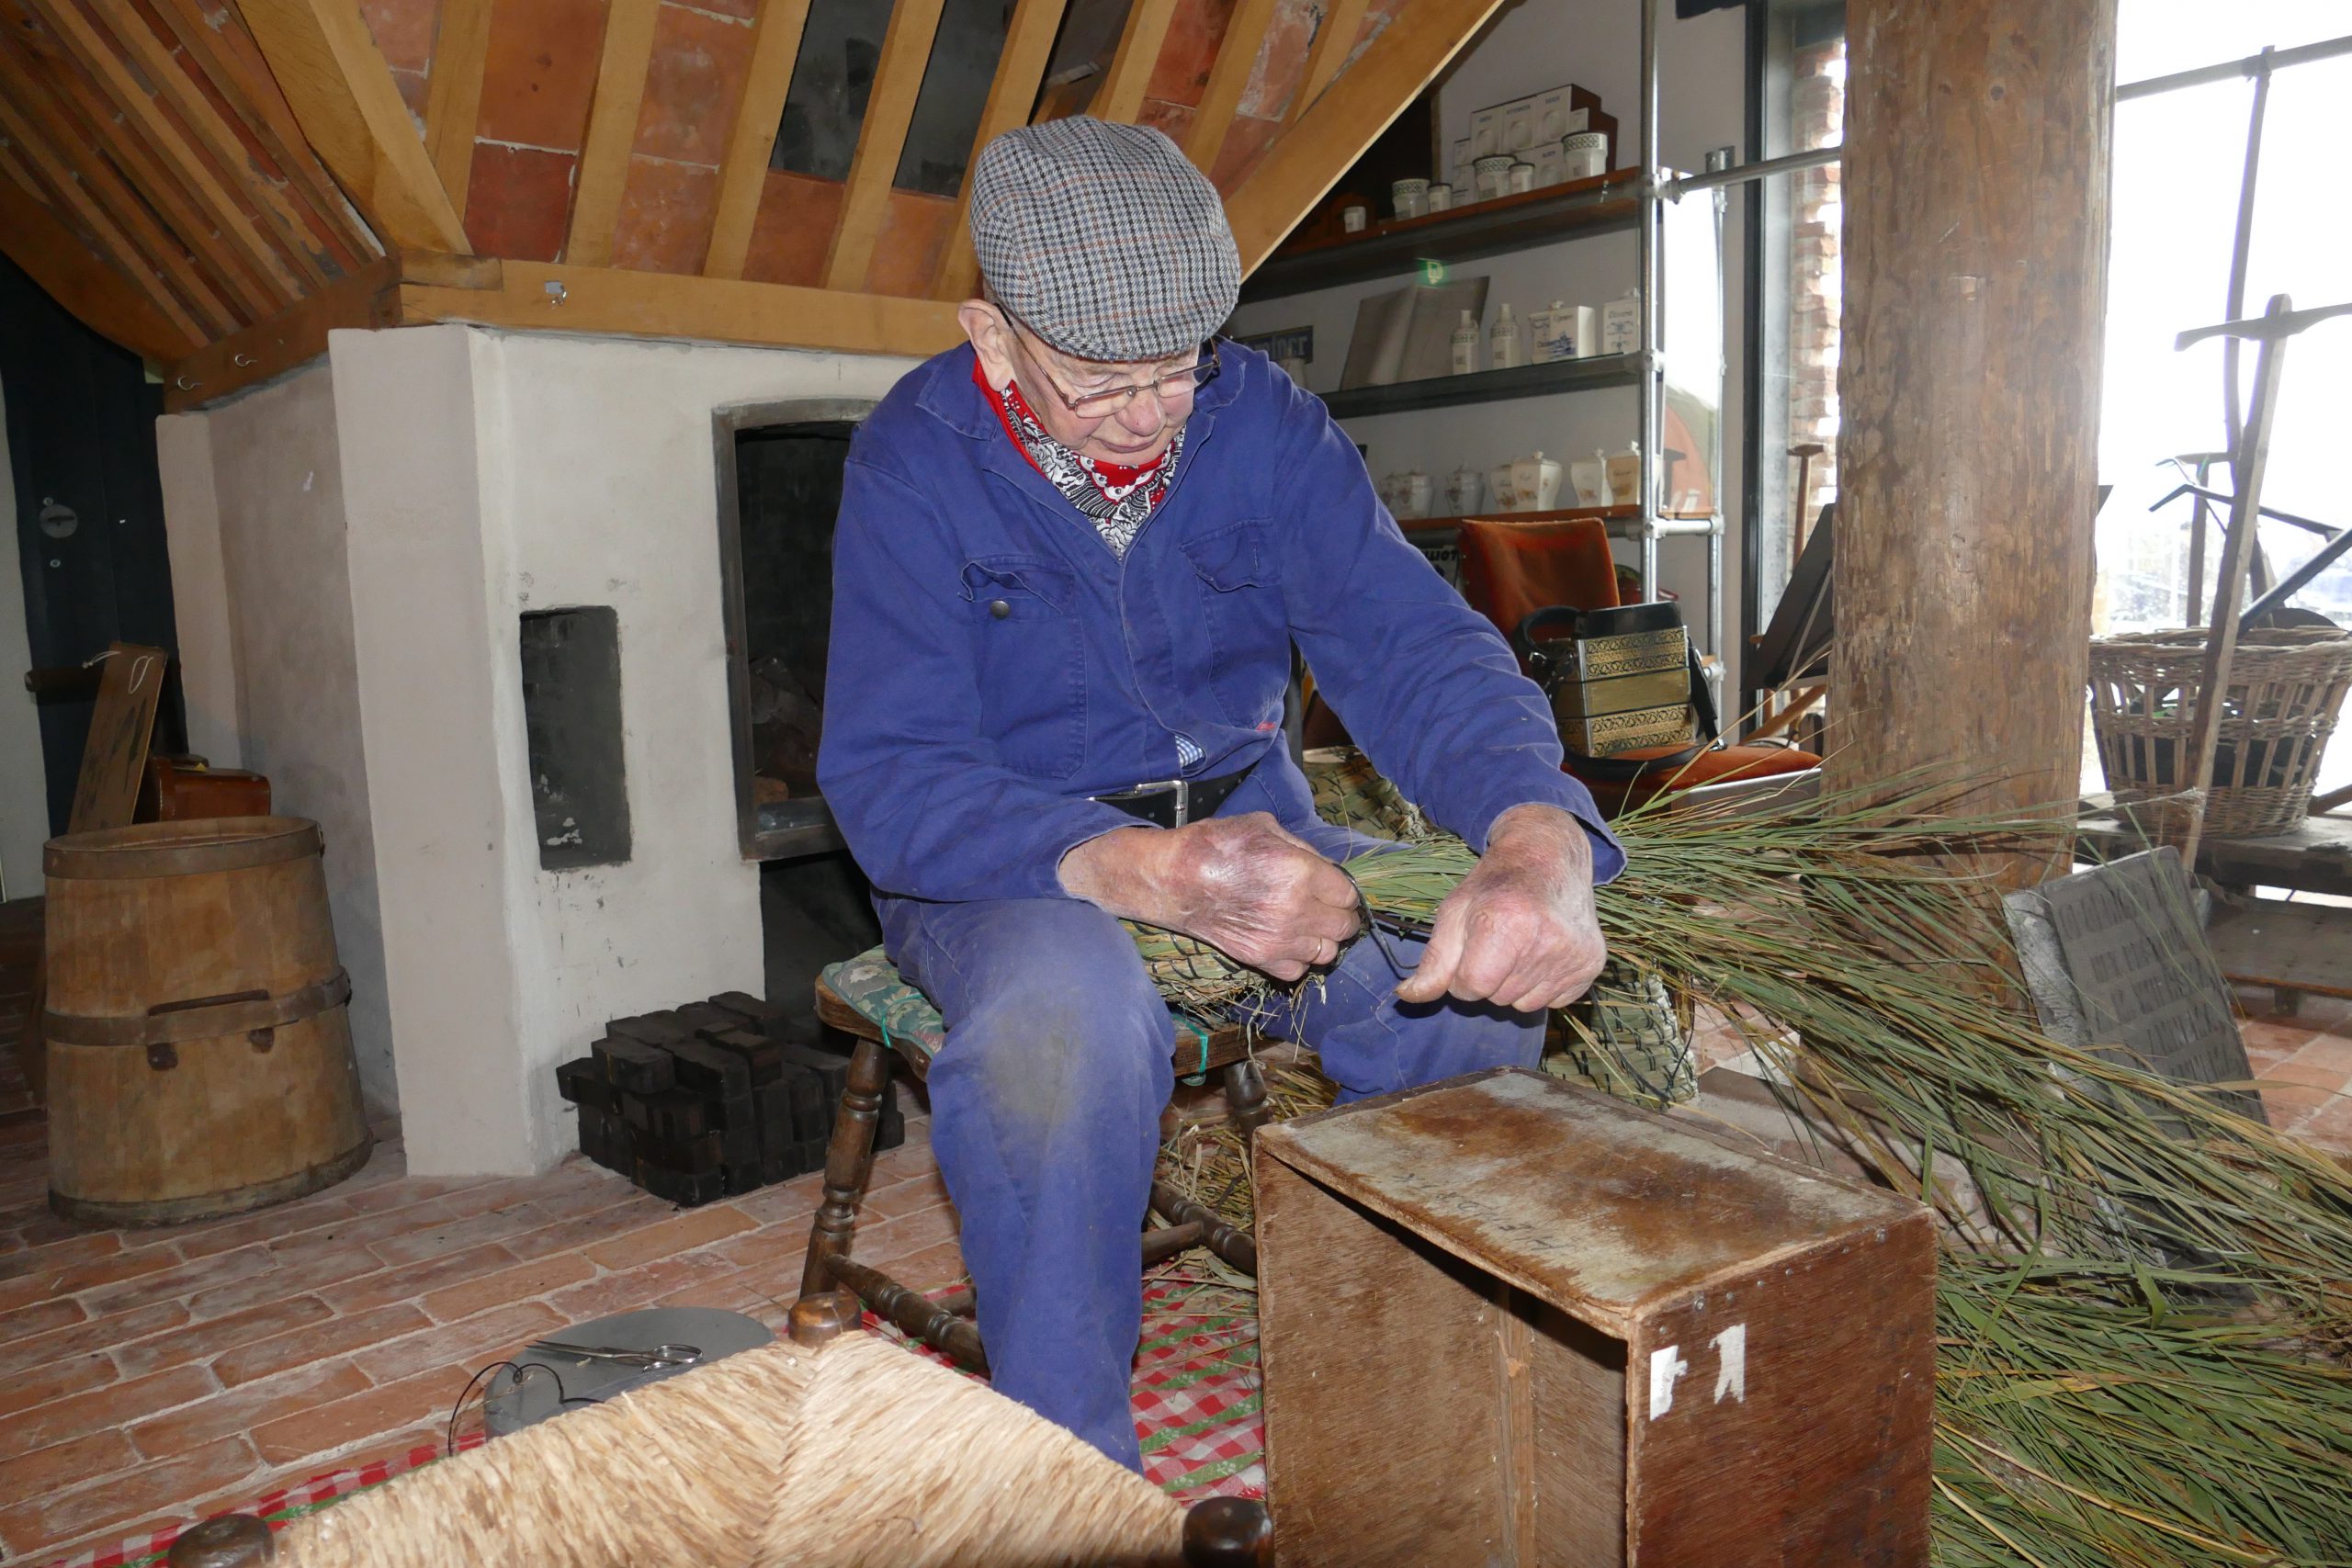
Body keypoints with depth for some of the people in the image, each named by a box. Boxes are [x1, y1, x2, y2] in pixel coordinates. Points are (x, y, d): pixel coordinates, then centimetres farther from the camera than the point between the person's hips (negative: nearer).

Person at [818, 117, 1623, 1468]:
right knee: (1065, 1015, -38)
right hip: (1011, 856, -3)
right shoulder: (917, 462, -15)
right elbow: (888, 780, -23)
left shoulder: (1263, 421, -6)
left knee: (1478, 974, -21)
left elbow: (1410, 640, -17)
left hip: (1244, 812, 4)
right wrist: (1146, 870, -42)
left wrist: (1538, 840, -39)